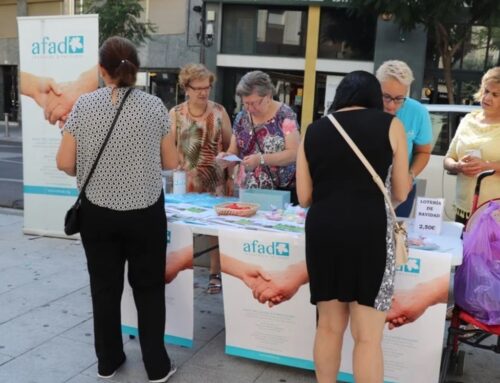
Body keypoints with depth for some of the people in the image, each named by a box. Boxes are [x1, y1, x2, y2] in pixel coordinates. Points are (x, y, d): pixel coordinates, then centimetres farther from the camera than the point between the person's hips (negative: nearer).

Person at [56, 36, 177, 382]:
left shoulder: (84, 105, -6)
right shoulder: (154, 106, -7)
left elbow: (65, 163, -5)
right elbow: (171, 162, -1)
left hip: (97, 213, 1)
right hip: (145, 213, -1)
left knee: (105, 287, 15)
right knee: (149, 288, 12)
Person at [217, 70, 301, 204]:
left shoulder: (285, 115, -8)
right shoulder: (241, 117, 5)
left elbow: (294, 153, -15)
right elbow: (234, 152, 11)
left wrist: (261, 159, -25)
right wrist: (227, 157, -12)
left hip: (283, 192, -4)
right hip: (248, 192, 4)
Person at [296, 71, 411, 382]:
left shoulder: (313, 131, 11)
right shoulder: (390, 125, 5)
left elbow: (305, 197, 10)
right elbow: (400, 193, 9)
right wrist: (407, 178, 31)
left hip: (322, 229, 3)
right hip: (370, 230, -3)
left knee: (329, 327, 17)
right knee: (368, 336, 6)